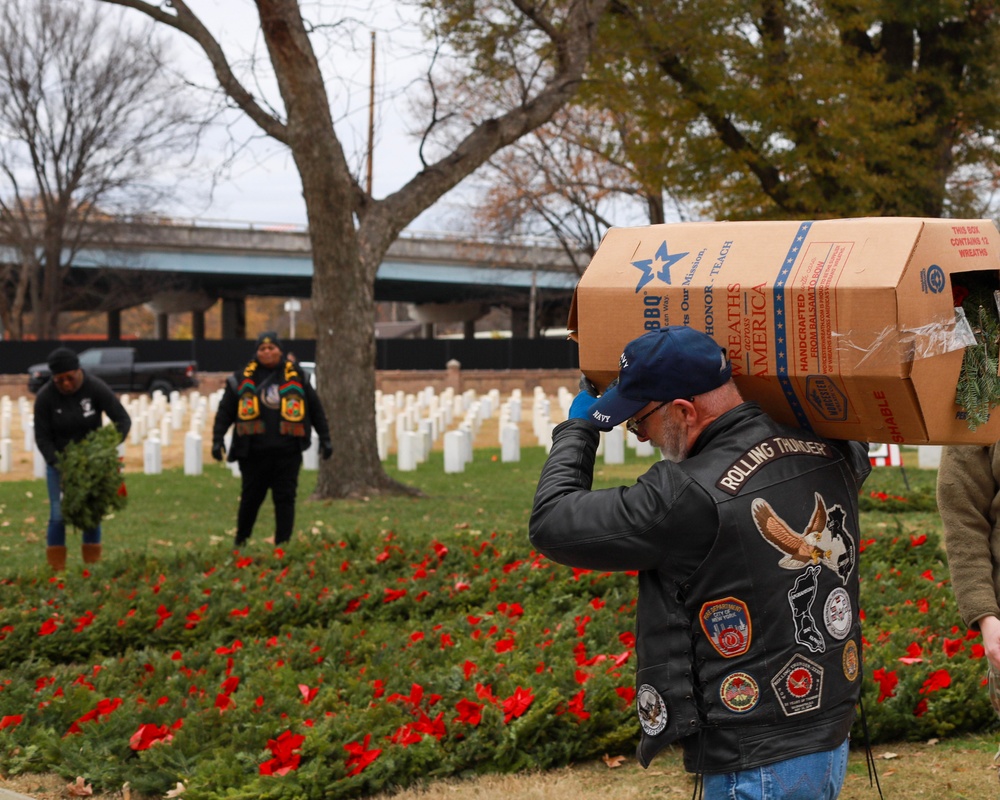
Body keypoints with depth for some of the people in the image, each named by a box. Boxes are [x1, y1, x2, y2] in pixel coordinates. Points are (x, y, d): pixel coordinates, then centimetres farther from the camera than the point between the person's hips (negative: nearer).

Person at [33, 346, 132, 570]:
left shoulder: (96, 388, -19)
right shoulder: (45, 397, -19)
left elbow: (123, 420, -17)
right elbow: (42, 437, -13)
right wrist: (61, 468, -23)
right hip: (59, 460, 0)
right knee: (58, 516, -7)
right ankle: (56, 572, -4)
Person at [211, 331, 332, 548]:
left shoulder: (296, 376, 9)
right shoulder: (242, 379, 6)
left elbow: (315, 408, 15)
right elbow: (225, 411, 6)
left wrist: (325, 438, 13)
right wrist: (218, 440, -4)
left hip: (287, 451, 0)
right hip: (254, 452, 0)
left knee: (285, 498, -1)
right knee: (251, 497, 7)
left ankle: (283, 545, 5)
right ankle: (240, 544, 23)